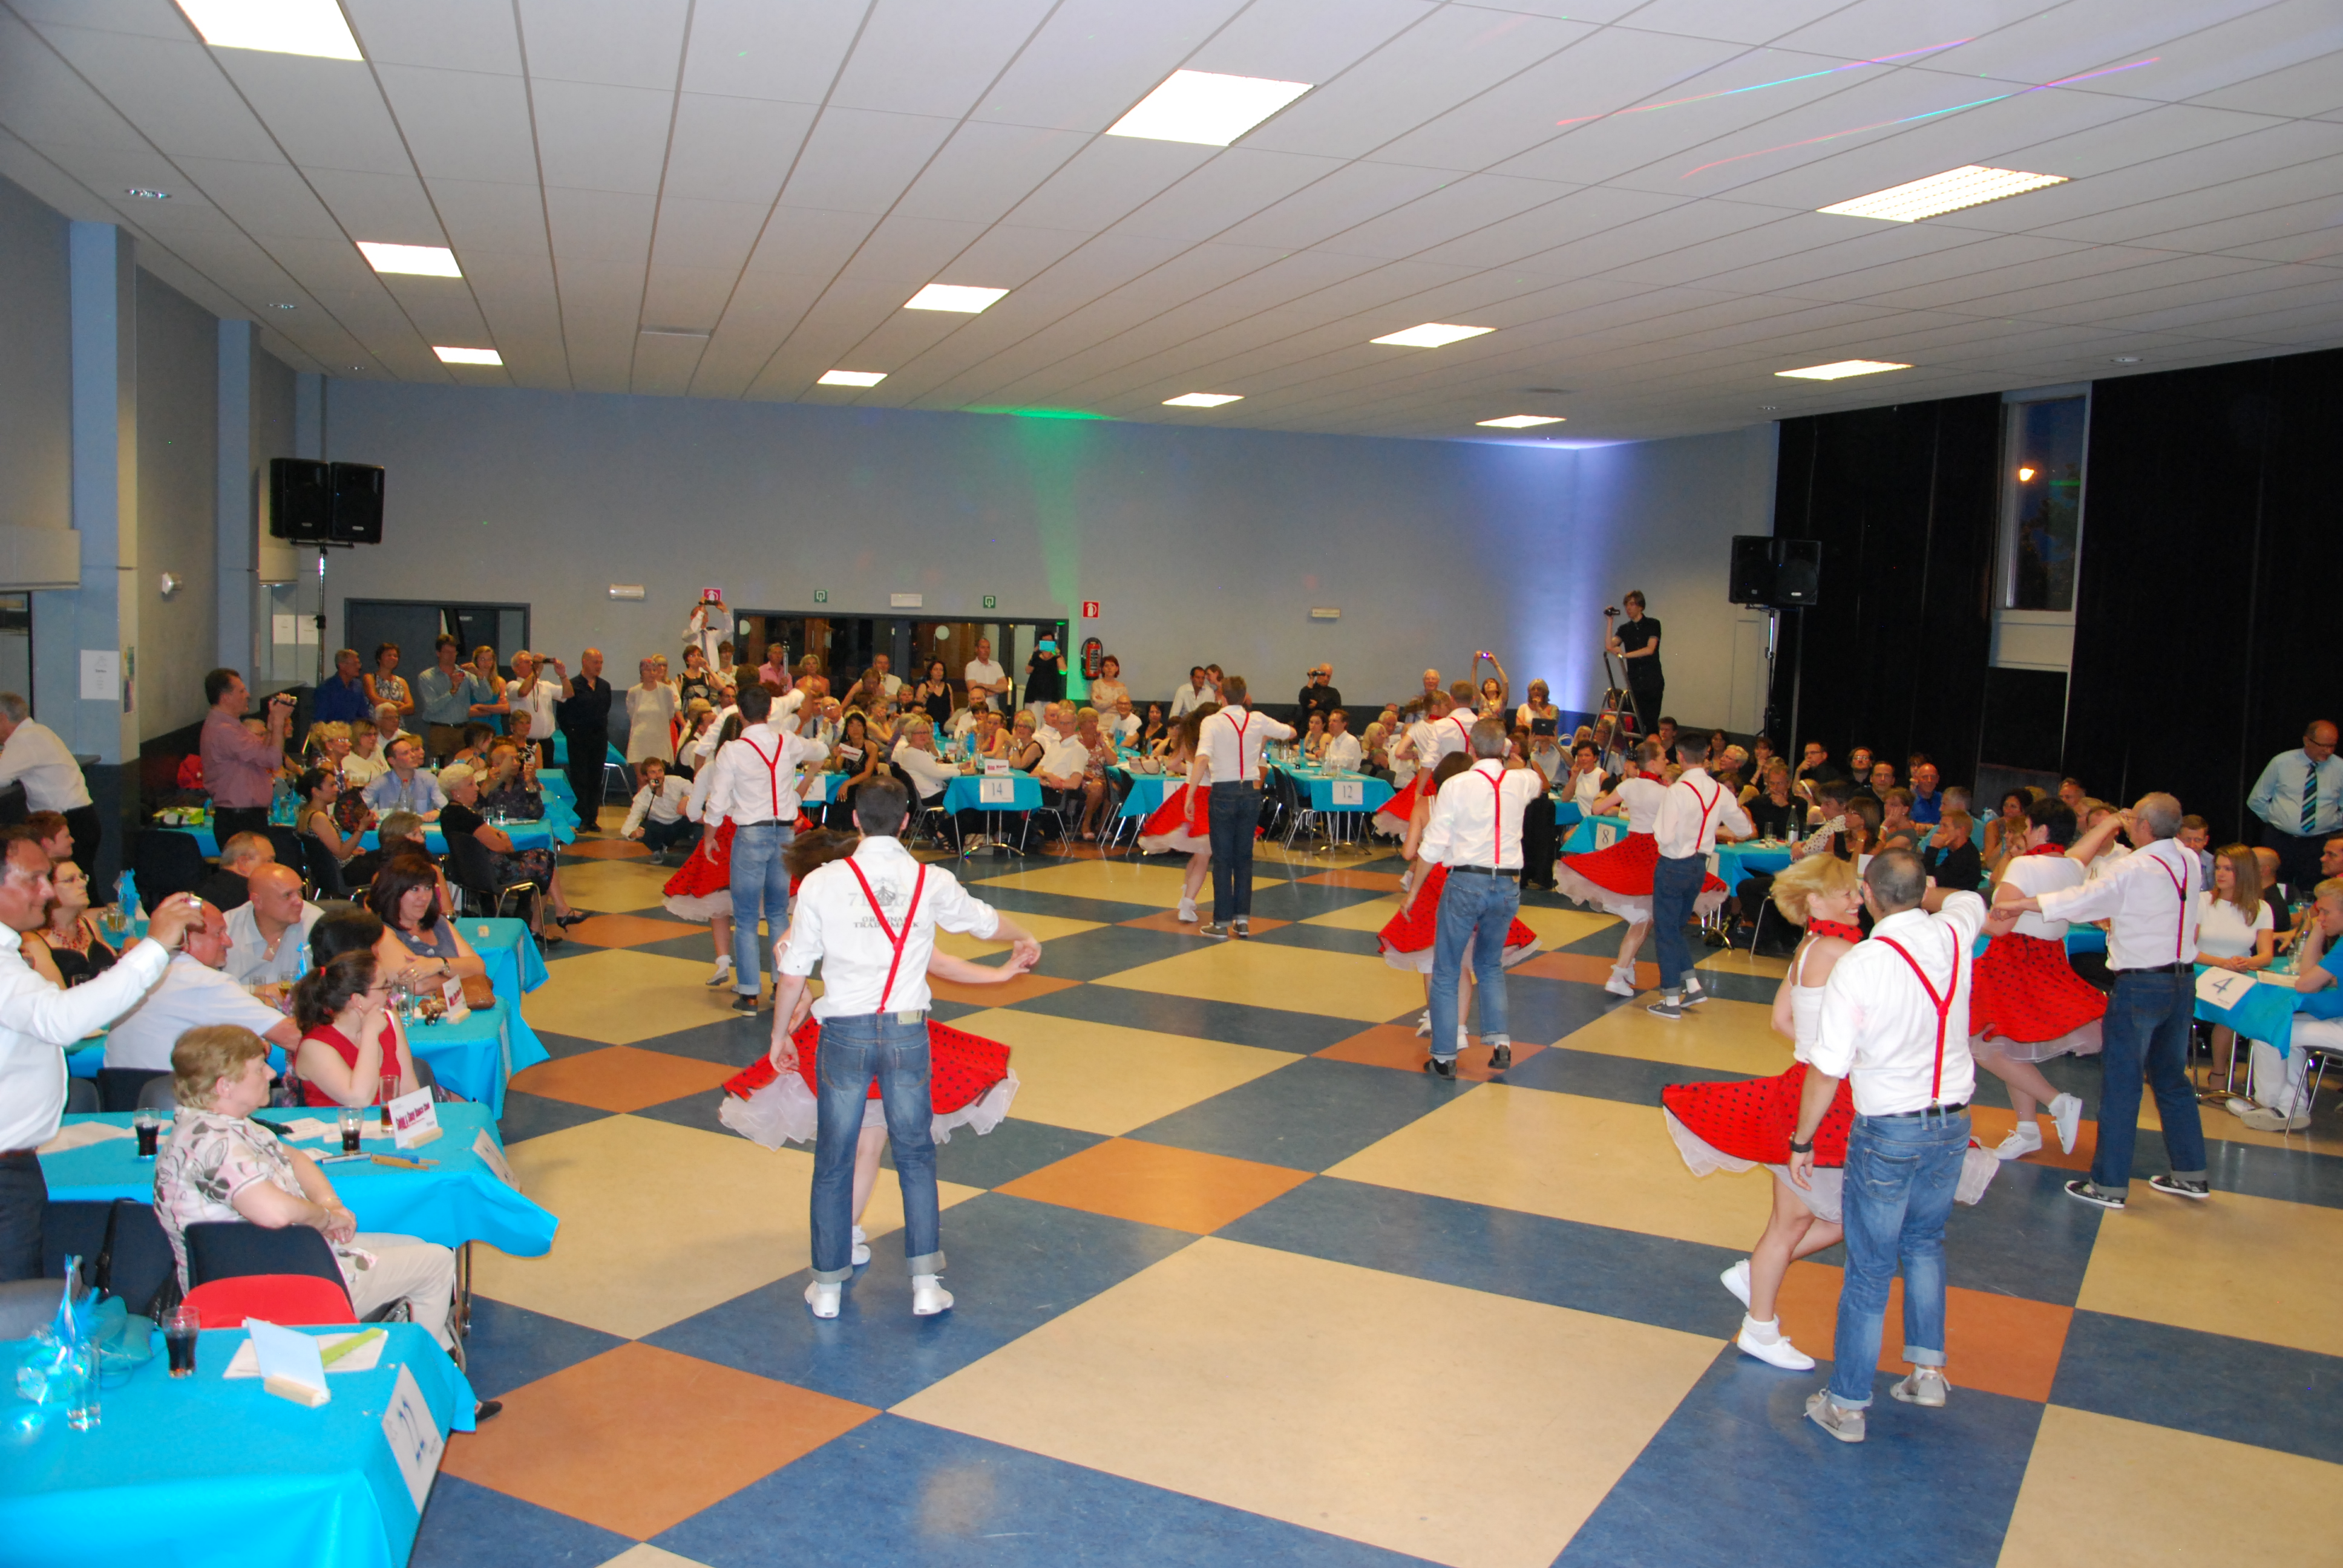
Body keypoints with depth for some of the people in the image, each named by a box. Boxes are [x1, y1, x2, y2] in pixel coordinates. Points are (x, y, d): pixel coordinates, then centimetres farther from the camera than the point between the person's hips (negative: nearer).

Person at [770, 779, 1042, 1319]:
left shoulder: (822, 882, -7)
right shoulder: (932, 882, -2)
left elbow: (793, 972, -3)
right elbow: (986, 921, 17)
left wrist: (780, 1034, 12)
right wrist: (1025, 940, 39)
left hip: (846, 1031, -1)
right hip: (907, 1031, 1)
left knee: (833, 1160, 13)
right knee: (915, 1155, 14)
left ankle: (828, 1286, 23)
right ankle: (926, 1284, 15)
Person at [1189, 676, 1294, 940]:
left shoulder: (1212, 723, -9)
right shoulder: (1258, 720, 2)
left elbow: (1202, 759, -21)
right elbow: (1290, 733, 18)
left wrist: (1190, 797, -20)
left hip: (1223, 792, -3)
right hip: (1251, 792, 3)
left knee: (1222, 859, 2)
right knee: (1245, 856, 11)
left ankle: (1222, 923, 2)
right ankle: (1243, 919, 14)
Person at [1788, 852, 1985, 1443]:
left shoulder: (1857, 966, -22)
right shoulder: (1952, 935, -8)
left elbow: (1827, 1070, -17)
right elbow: (1968, 899, 21)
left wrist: (1802, 1141, -5)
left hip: (1888, 1131, -5)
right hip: (1953, 1120, 5)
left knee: (1869, 1270, 6)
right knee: (1925, 1241, 27)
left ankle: (1846, 1405, 18)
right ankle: (1928, 1368, 29)